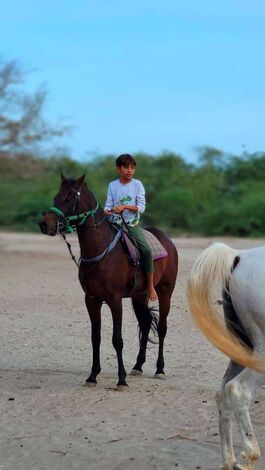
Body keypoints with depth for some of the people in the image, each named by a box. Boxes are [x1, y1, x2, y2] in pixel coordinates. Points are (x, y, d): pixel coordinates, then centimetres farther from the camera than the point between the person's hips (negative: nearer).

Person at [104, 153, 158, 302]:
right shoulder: (113, 185, 6)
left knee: (147, 250, -21)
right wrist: (107, 211, -21)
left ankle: (151, 286, -13)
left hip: (133, 225, -2)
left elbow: (141, 207, -6)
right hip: (115, 224, 2)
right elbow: (109, 204, 2)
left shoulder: (137, 185, 1)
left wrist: (124, 207, -20)